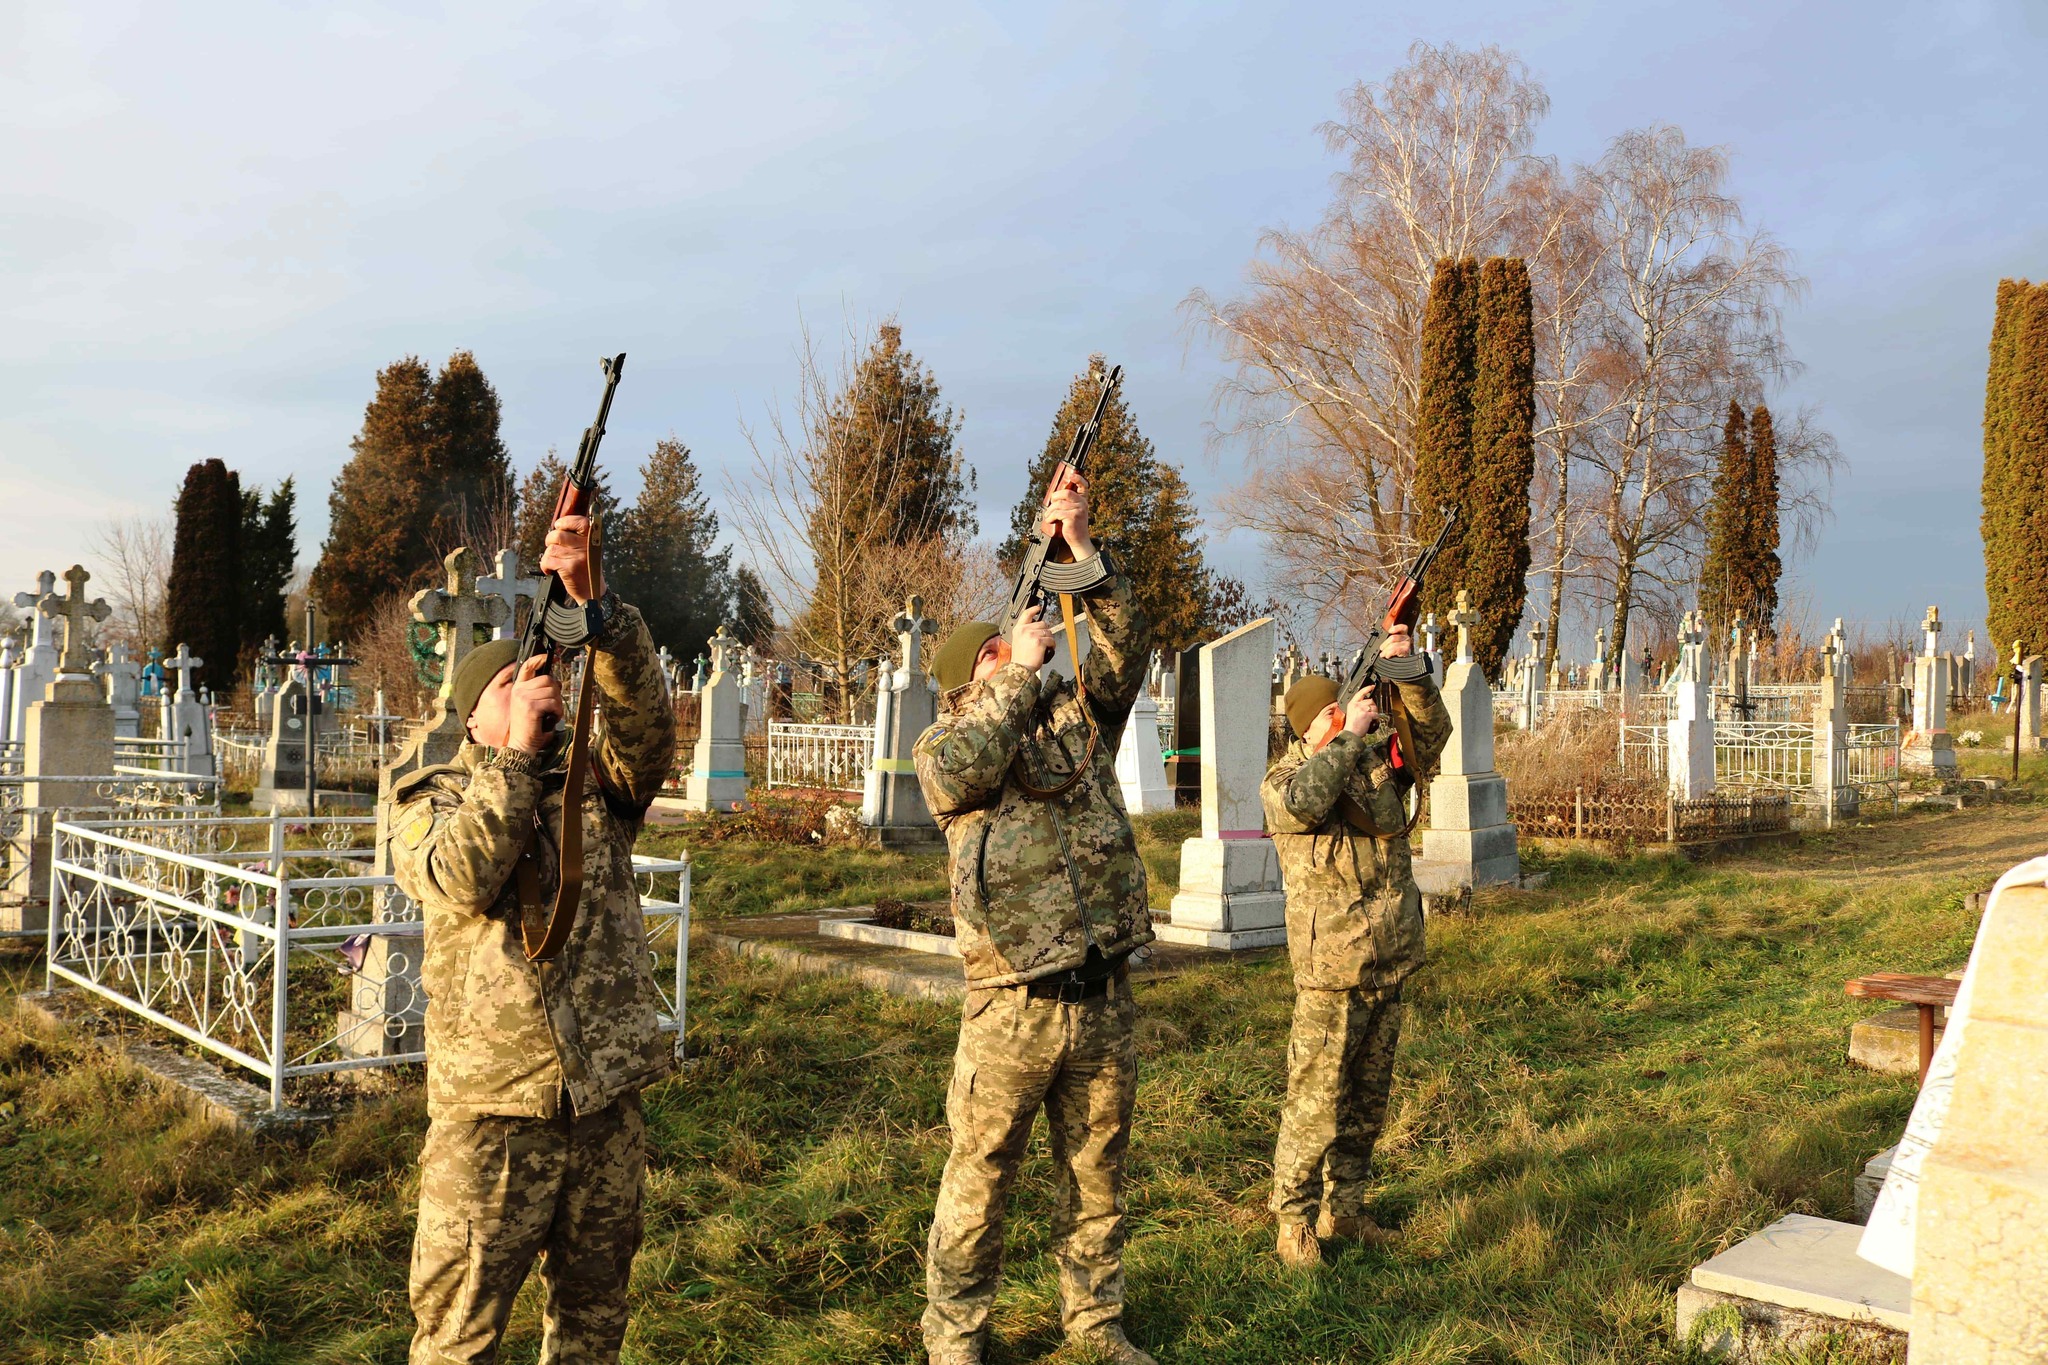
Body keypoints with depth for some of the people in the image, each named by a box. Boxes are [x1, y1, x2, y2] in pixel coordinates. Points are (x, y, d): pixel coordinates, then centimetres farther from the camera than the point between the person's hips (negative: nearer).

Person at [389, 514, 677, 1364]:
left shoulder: (598, 783, 9)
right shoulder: (428, 798, 5)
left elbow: (646, 721, -12)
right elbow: (462, 878, -16)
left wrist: (597, 607, -27)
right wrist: (516, 753, -14)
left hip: (607, 1102, 3)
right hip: (489, 1105, -2)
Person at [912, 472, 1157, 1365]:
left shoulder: (1075, 716, 11)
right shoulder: (941, 746, 1)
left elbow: (1125, 648, -2)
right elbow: (962, 768, -22)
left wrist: (1082, 547, -12)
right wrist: (1024, 670, -14)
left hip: (1104, 997, 4)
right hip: (1013, 1006, -4)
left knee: (1097, 1174, 16)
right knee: (979, 1176, 6)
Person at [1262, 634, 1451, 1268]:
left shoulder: (1379, 758, 9)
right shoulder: (1281, 780, -6)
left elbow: (1431, 732, -1)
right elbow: (1305, 801, -28)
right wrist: (1350, 735, -24)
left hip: (1389, 964, 6)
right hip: (1330, 972, -6)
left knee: (1369, 1098, 15)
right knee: (1315, 1101, -4)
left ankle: (1344, 1208, 28)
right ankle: (1294, 1223, 8)